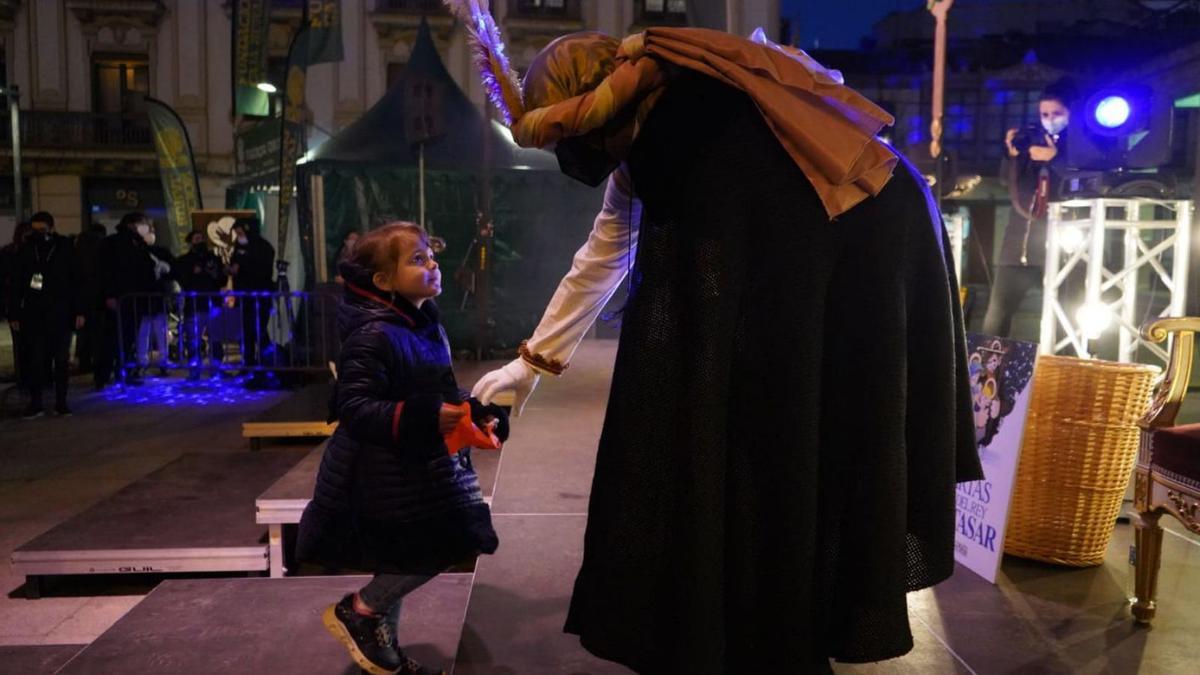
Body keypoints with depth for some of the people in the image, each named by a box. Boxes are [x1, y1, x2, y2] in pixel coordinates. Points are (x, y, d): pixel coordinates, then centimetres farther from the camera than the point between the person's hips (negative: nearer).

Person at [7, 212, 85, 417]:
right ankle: (35, 404, 4)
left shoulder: (65, 248, 1)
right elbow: (16, 284, 7)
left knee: (61, 359, 4)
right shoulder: (26, 250, 5)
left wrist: (79, 311, -5)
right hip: (34, 315, 1)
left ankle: (61, 402, 10)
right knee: (36, 360, 0)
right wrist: (15, 314, 3)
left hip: (61, 314, -1)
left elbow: (77, 281, 0)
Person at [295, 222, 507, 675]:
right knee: (433, 551, -5)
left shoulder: (427, 327, 7)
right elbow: (353, 408, -27)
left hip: (420, 464, 9)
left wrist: (476, 412, 3)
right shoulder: (373, 336, -22)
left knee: (406, 561, 18)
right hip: (383, 471, -9)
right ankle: (356, 611, 16)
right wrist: (422, 418, -35)